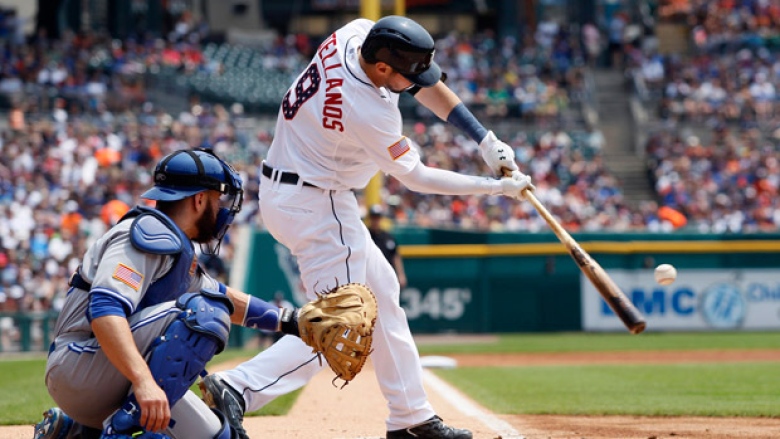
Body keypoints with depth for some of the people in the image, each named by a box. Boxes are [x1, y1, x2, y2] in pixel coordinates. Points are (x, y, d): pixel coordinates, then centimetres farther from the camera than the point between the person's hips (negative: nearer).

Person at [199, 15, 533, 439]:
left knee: (381, 291, 16)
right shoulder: (368, 112, -30)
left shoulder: (357, 33, -9)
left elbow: (426, 84, 3)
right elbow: (415, 177, -16)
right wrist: (495, 187, -10)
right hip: (314, 206, -10)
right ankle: (237, 390, -20)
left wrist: (485, 138, -3)